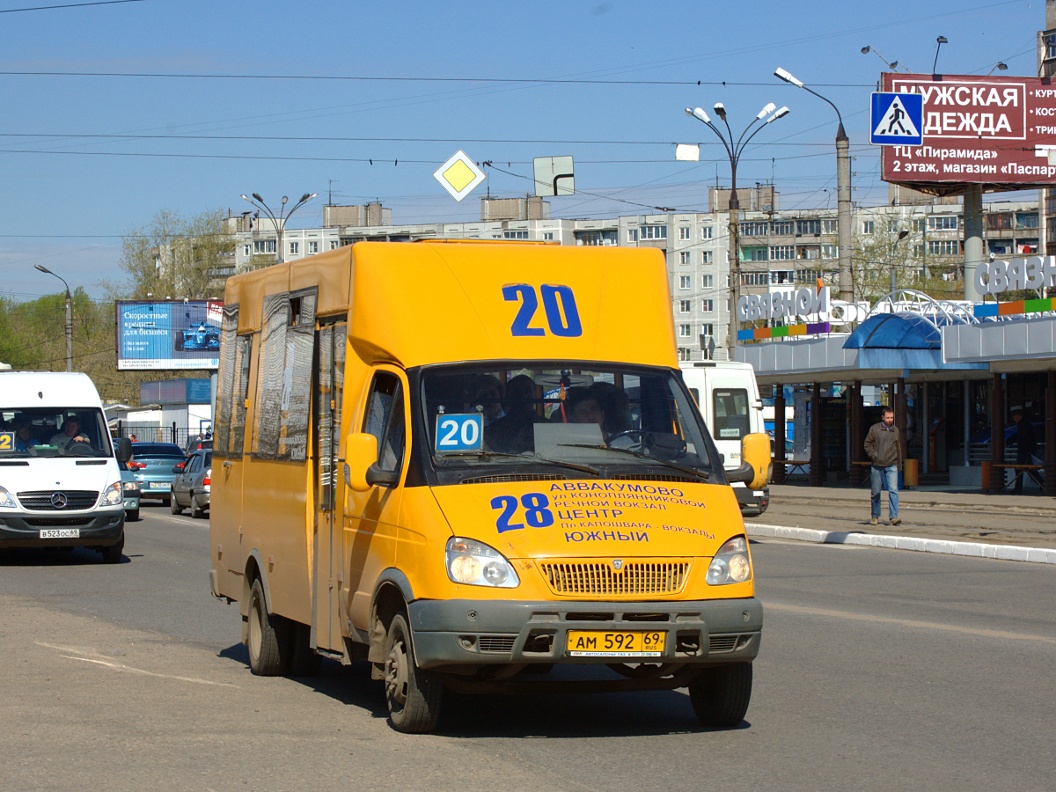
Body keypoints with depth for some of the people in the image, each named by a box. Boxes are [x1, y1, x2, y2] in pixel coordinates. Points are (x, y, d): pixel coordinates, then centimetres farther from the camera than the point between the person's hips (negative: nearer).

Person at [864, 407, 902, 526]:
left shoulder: (895, 430, 10)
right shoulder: (874, 429, 0)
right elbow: (867, 444, 4)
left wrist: (899, 465, 18)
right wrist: (873, 456, -8)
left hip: (891, 466, 1)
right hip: (877, 466, -1)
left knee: (893, 490, -13)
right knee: (875, 492, 7)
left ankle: (894, 516, -15)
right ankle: (874, 516, 23)